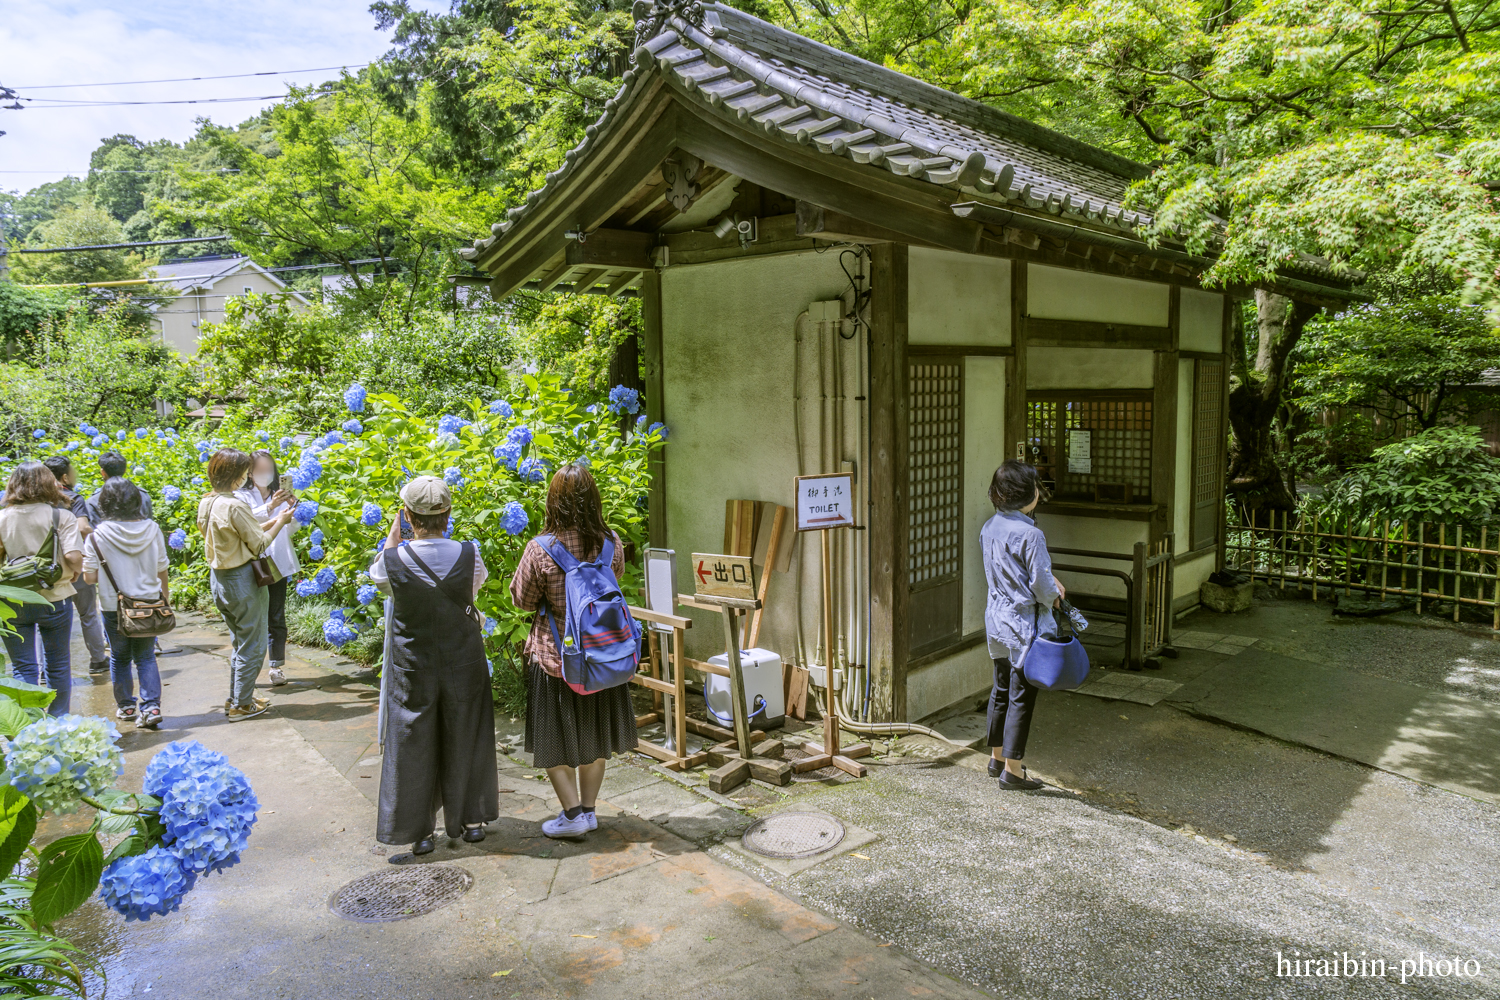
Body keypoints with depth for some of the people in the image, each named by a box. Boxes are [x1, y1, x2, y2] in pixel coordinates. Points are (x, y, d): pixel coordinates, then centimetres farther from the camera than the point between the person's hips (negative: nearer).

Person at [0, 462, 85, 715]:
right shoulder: (62, 517, -9)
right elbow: (74, 557, -19)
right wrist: (74, 572, 3)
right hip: (55, 598, -1)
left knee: (23, 667, 9)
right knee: (58, 664, 13)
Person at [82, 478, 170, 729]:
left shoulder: (98, 536, -13)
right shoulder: (152, 530, -6)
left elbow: (90, 577, -10)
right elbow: (162, 570, 2)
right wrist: (165, 595, 17)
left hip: (114, 607, -2)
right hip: (149, 604, 2)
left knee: (120, 659, 16)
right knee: (146, 658, 10)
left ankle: (126, 706, 26)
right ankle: (151, 707, 0)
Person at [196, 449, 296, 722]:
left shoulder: (206, 504, 5)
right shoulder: (235, 506, -21)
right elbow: (258, 544, -14)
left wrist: (273, 520, 10)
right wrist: (280, 522, -2)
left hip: (219, 577, 9)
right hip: (242, 579, -9)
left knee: (240, 640, 22)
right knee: (252, 644, 4)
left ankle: (235, 697, 28)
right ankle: (241, 704, 11)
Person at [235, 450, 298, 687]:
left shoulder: (279, 495, 11)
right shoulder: (243, 496, 2)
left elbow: (291, 530, 4)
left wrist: (291, 507, -12)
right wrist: (269, 507, -34)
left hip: (278, 564, 3)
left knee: (276, 617, 5)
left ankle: (277, 666, 10)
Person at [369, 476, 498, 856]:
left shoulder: (394, 560, -18)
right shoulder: (469, 554, -16)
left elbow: (377, 575, 8)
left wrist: (393, 530, 15)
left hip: (413, 670, -1)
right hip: (463, 664, 1)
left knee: (413, 745, 13)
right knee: (464, 741, 17)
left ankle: (419, 831, 22)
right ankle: (470, 820, 31)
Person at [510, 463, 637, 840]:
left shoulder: (540, 550, -20)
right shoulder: (611, 542, -9)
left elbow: (522, 600, -7)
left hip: (555, 657, -4)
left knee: (554, 738, 13)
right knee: (593, 735, 19)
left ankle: (572, 813, 14)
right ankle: (588, 809, 28)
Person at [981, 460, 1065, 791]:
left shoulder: (989, 528, 3)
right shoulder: (1030, 534, -21)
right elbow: (1041, 585, -20)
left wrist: (1049, 581, 11)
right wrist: (1054, 596, 2)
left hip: (996, 617, 8)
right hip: (1024, 622, -8)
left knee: (1001, 689, 19)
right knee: (1022, 695, 2)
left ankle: (997, 757, 31)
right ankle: (1012, 769, 10)